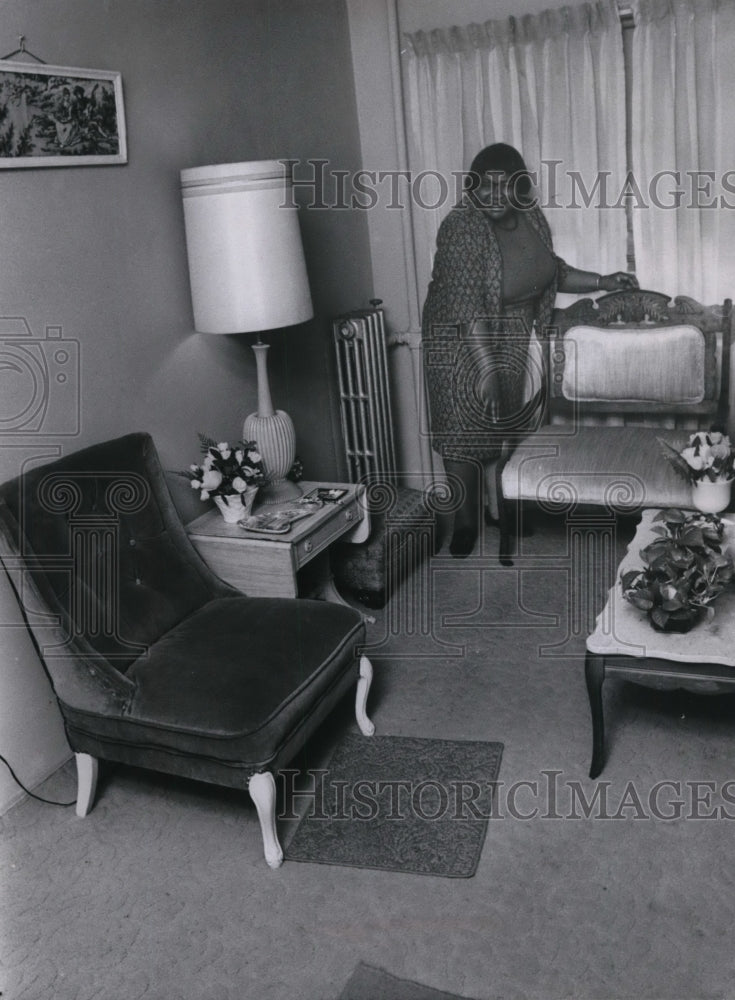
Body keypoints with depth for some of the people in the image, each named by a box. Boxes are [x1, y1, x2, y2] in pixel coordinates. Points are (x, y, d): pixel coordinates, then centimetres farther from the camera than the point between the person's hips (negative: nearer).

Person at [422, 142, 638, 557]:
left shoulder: (531, 217, -4)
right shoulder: (462, 228, -25)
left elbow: (551, 270, 13)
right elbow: (467, 305, -30)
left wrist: (602, 281, 4)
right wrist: (487, 369, -34)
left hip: (513, 339, 6)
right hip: (465, 342, -6)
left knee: (508, 425, 14)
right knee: (465, 432, 2)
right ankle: (466, 521, 17)